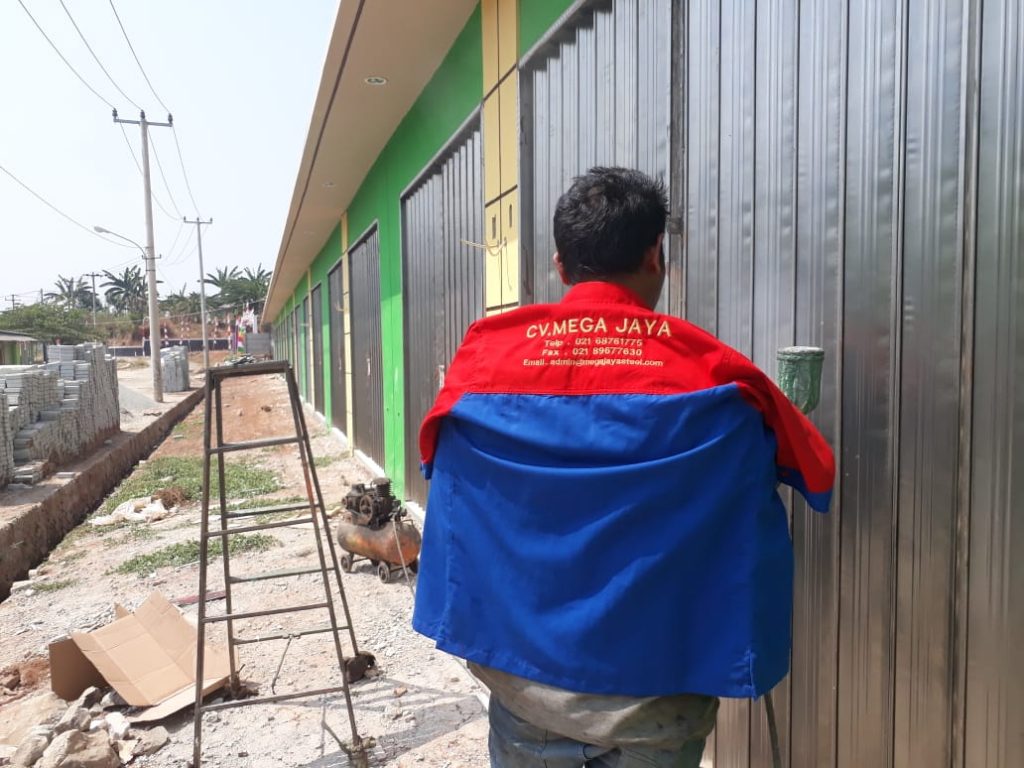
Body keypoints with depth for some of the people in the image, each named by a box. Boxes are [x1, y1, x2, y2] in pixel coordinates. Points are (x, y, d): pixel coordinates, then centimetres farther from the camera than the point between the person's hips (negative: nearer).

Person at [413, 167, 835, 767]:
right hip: (657, 685, -1)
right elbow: (818, 470, 3)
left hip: (524, 676, 2)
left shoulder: (484, 355, -8)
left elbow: (434, 455, 9)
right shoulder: (711, 371, -12)